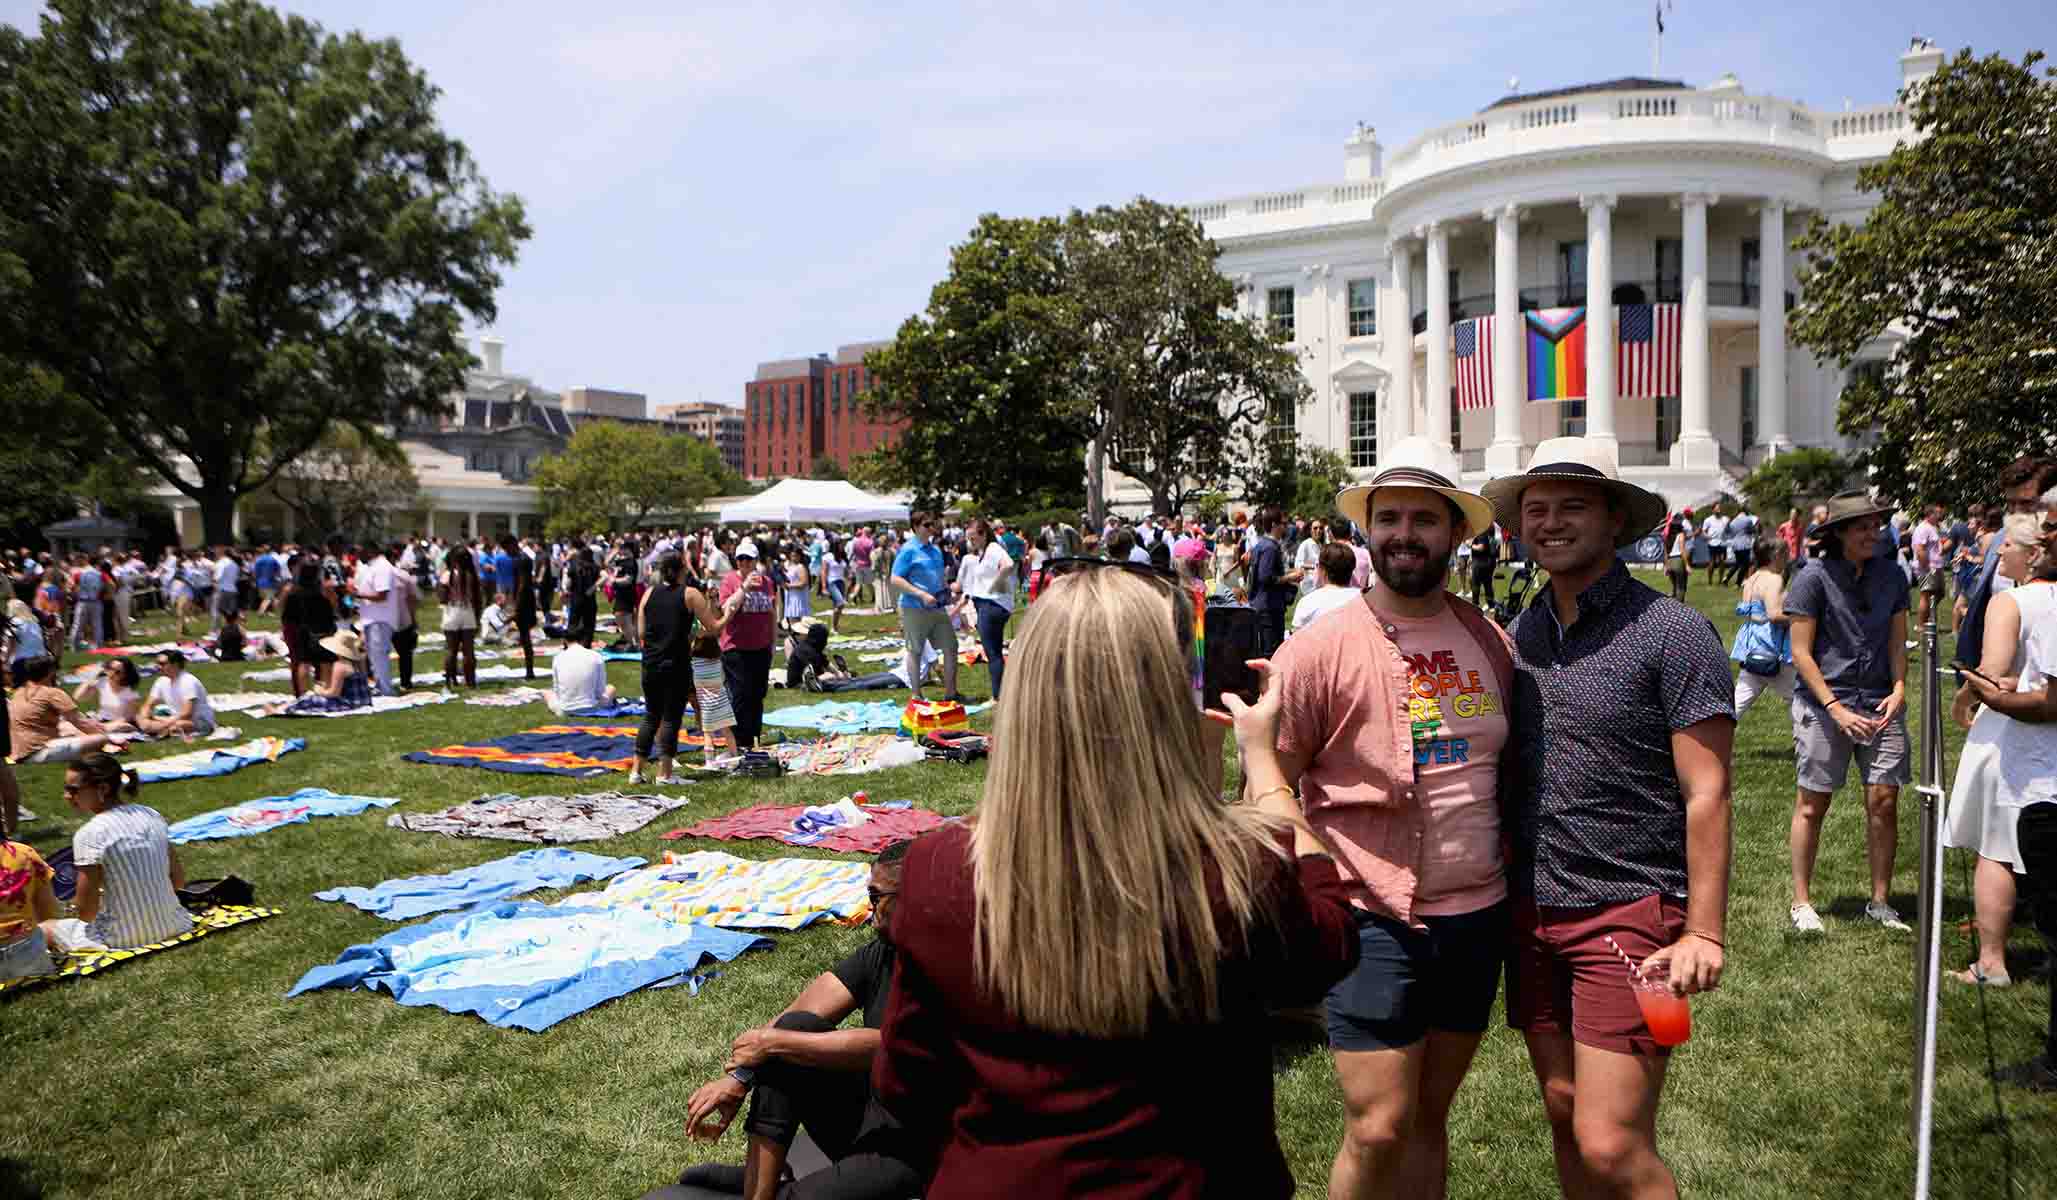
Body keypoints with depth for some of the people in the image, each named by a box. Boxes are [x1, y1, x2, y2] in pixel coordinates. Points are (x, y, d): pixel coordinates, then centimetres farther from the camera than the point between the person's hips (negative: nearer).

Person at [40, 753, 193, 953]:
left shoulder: (89, 835, -16)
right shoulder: (152, 815, 1)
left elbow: (86, 912, -13)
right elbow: (178, 880, 7)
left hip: (128, 938, -5)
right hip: (173, 927, 5)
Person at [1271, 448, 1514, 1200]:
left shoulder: (1490, 640, 5)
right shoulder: (1321, 649, -11)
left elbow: (1510, 767, 16)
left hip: (1476, 916, 5)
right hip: (1373, 920, -5)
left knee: (1429, 1117, 17)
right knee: (1378, 1130, -2)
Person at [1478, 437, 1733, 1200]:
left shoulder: (1672, 634, -8)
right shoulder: (1518, 636, 8)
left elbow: (1706, 794, -10)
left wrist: (1703, 934, -14)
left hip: (1631, 911, -5)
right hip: (1533, 910, 6)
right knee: (1565, 1117, 15)